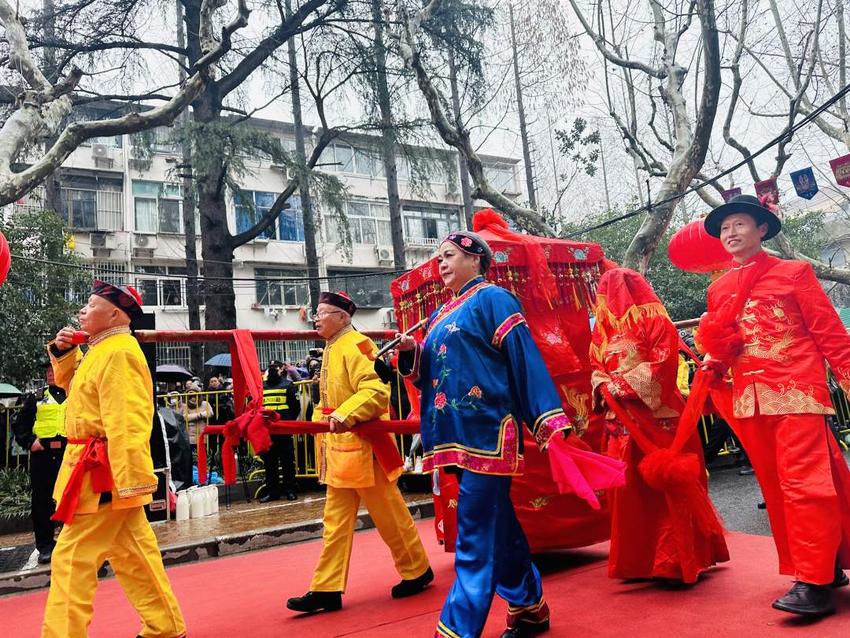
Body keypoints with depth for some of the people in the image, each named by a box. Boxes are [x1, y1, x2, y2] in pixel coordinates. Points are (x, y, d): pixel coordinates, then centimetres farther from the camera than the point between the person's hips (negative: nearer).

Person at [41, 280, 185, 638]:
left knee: (73, 556, -3)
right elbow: (69, 382, 30)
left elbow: (125, 423, -26)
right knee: (132, 553, 15)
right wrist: (64, 351, 11)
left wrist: (128, 480, -30)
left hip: (103, 472, -10)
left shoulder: (118, 353, -18)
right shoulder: (101, 350, 15)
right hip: (108, 471, 10)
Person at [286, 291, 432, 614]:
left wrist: (346, 415, -36)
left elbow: (377, 390, -27)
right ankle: (327, 589, 17)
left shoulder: (355, 345, -15)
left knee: (388, 514, 5)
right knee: (335, 520, 10)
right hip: (338, 446, 9)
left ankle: (417, 571, 23)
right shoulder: (331, 348, 14)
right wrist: (321, 418, 10)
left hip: (363, 445, -9)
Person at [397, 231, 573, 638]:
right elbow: (434, 373, 21)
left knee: (476, 533, -5)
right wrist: (412, 353, 1)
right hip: (459, 434, 8)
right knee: (497, 527, 16)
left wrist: (548, 422, -15)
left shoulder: (492, 299, -3)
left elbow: (525, 360, -10)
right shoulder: (441, 316, 19)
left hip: (486, 432, -8)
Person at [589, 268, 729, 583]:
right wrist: (603, 386, -5)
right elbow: (596, 367, 16)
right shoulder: (604, 327, 15)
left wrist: (625, 385, -16)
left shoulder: (653, 320, -4)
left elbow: (663, 364, -14)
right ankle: (639, 559, 19)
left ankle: (681, 559, 13)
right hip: (622, 420, 6)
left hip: (657, 416, -6)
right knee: (630, 490, 9)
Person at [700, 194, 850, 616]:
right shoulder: (719, 290, 15)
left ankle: (813, 582, -4)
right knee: (775, 487, 9)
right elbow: (718, 349, 17)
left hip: (795, 391, -5)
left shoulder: (794, 272, 4)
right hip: (749, 399, 5)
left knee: (803, 482, -9)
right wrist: (713, 360, -4)